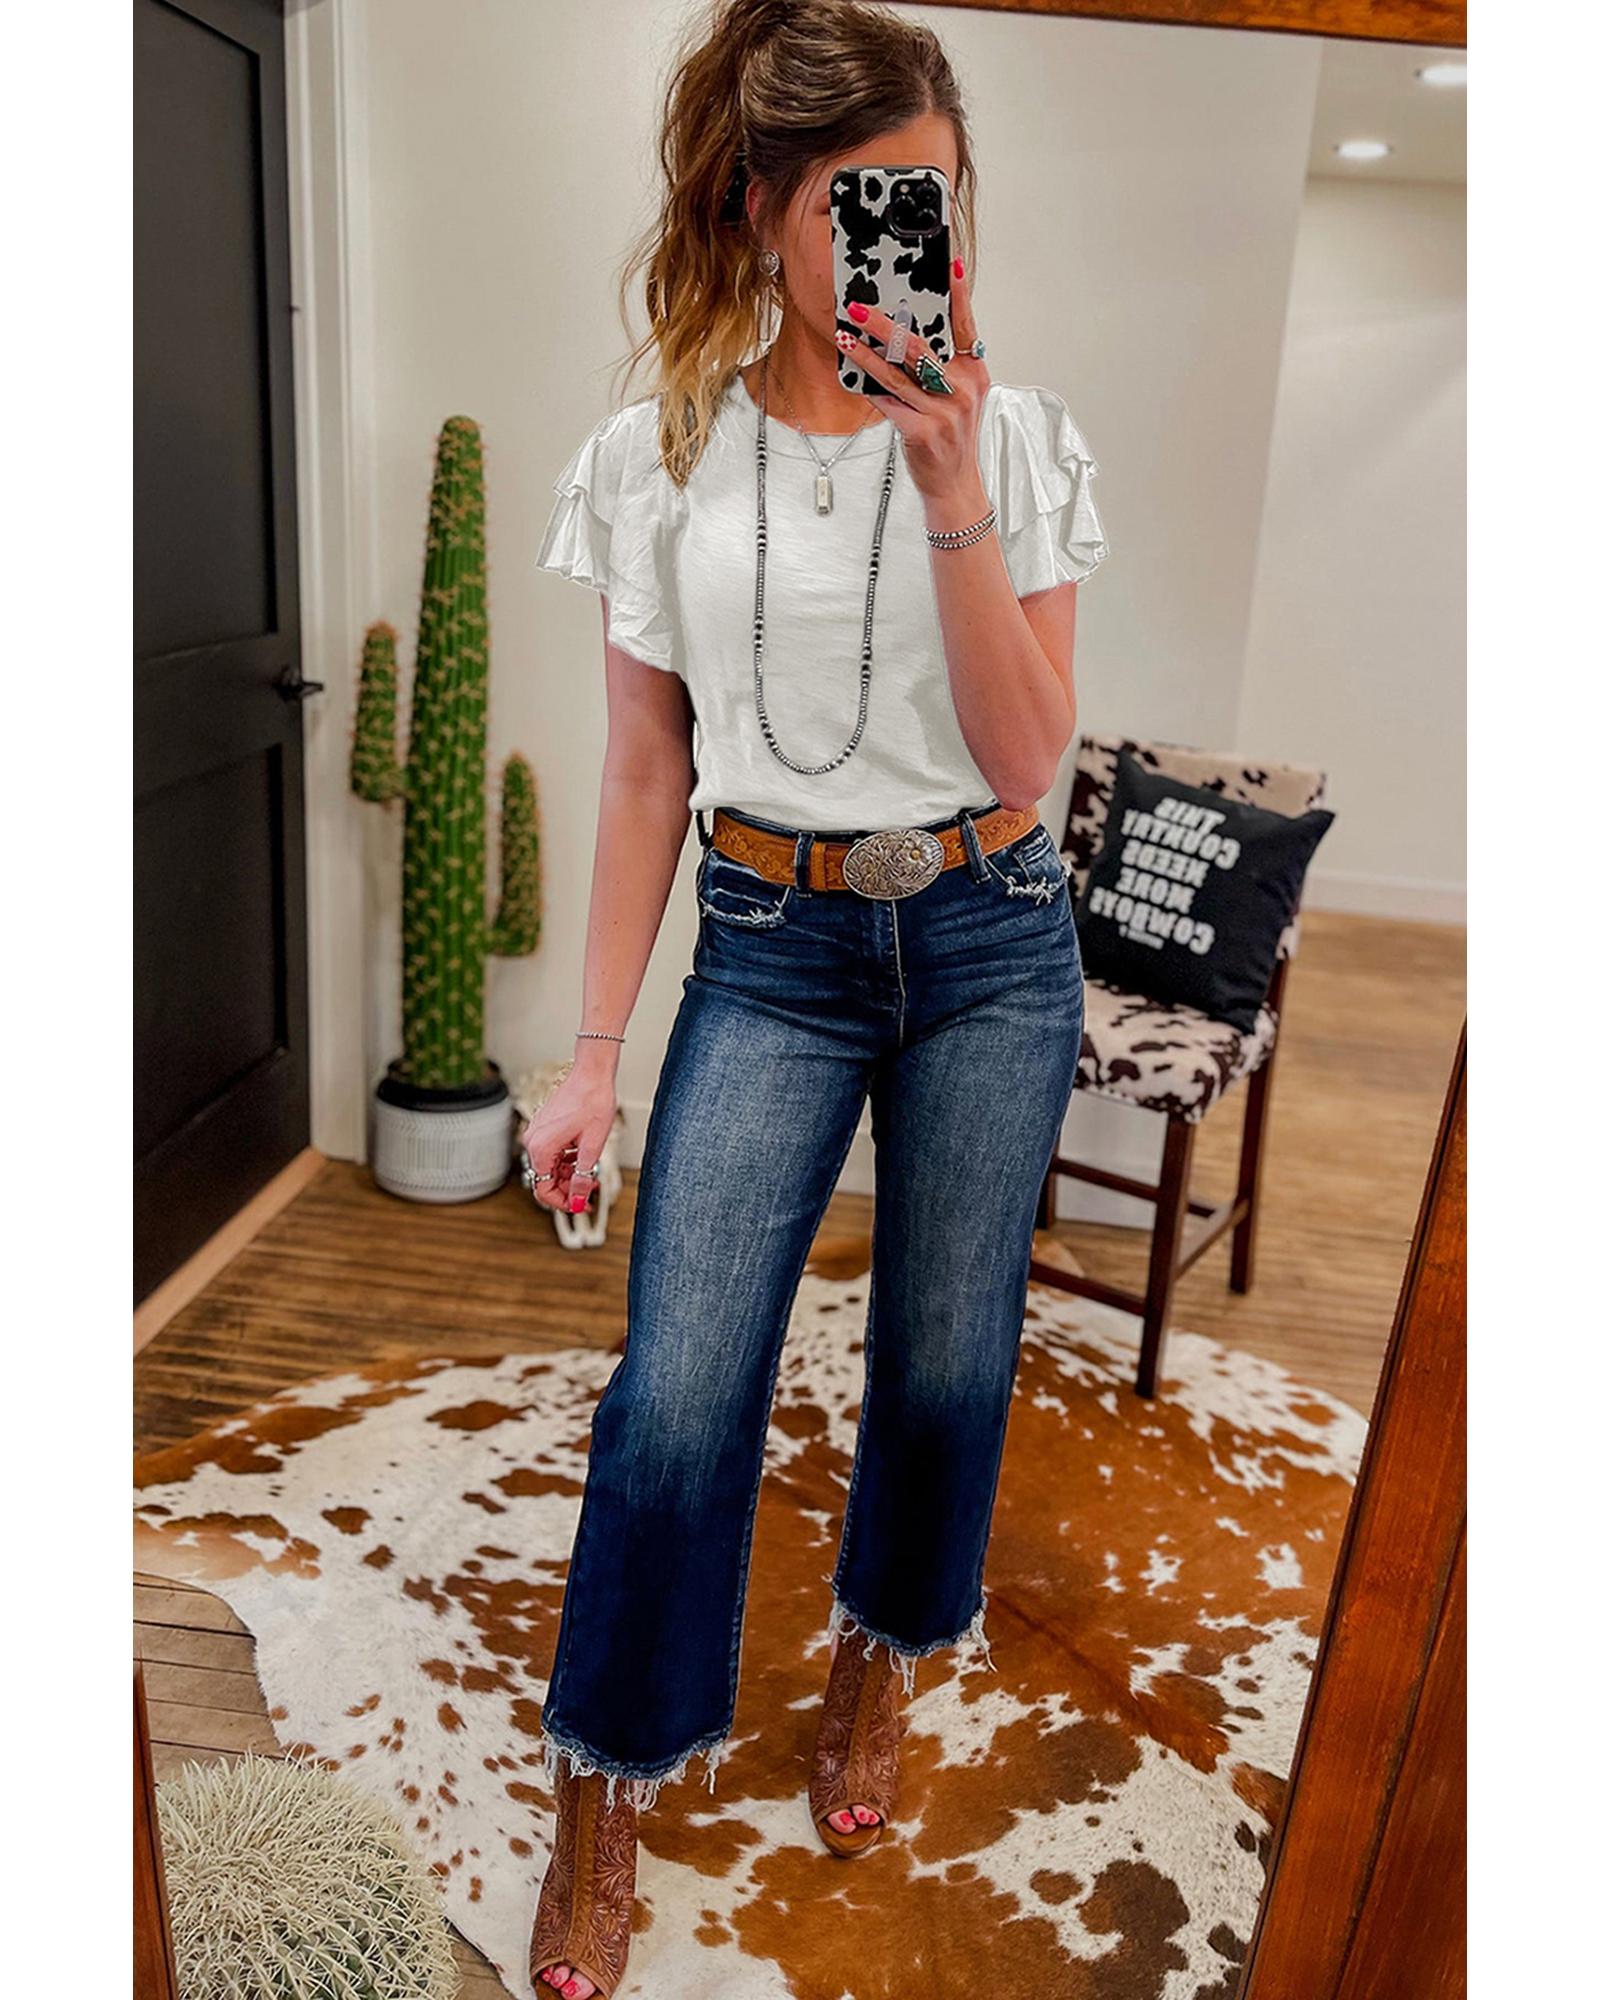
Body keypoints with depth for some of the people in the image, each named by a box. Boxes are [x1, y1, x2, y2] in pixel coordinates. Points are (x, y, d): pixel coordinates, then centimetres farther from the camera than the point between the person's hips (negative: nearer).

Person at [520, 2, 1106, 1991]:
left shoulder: (1019, 438, -1)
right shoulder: (656, 458, 0)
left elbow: (1025, 757, -8)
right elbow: (645, 771, 2)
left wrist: (952, 504, -19)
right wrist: (595, 1050, 0)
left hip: (989, 944, 1)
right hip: (769, 949, 0)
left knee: (946, 1365, 10)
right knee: (676, 1393, -7)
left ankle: (879, 1672, 41)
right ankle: (601, 1811, 19)